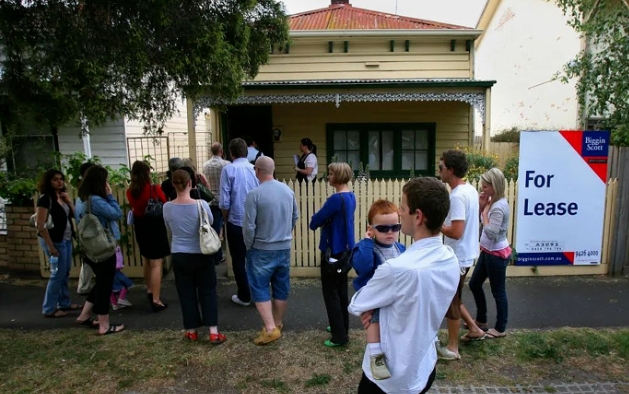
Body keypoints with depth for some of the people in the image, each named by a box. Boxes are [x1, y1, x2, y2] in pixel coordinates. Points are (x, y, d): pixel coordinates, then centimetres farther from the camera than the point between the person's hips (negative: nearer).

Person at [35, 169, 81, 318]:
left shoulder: (62, 196, 10)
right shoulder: (45, 199, -15)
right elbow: (40, 225, -19)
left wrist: (69, 201, -4)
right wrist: (51, 246, -20)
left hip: (66, 240, 8)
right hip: (55, 241, -8)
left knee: (65, 272, 14)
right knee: (58, 273, -2)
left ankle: (65, 303, 27)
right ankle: (49, 309, 10)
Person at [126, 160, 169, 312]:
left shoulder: (130, 191, -5)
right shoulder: (154, 188, -18)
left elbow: (133, 208, 10)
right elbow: (165, 204, -4)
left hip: (140, 227, 6)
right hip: (155, 226, -6)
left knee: (146, 260, 23)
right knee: (156, 263, -3)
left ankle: (150, 290, 40)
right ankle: (156, 300, -3)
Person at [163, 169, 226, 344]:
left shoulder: (167, 208, -9)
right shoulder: (201, 204, -16)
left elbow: (170, 233, 7)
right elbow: (210, 225, 2)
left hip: (179, 256, 2)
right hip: (201, 255, -2)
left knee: (186, 293, 14)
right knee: (208, 291, 9)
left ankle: (192, 331, 25)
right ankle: (213, 332, 8)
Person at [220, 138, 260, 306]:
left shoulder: (228, 169, -10)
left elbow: (225, 202, -12)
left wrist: (226, 218, 7)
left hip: (236, 223, -3)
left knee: (239, 260, 11)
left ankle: (244, 297, 22)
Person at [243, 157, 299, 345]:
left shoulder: (254, 194, -18)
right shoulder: (288, 190, -1)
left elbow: (249, 226, -17)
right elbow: (295, 217, 9)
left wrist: (249, 246, 0)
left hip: (262, 250, -5)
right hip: (285, 248, 5)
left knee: (259, 288, 7)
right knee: (281, 287, 15)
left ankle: (270, 328, 2)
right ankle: (277, 324, 30)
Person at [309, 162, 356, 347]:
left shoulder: (336, 199, -23)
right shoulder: (351, 197, 5)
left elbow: (315, 222, -17)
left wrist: (315, 218, 4)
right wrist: (323, 219, 0)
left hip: (333, 251, -9)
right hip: (345, 249, 9)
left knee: (331, 293, 2)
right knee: (341, 290, 19)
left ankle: (340, 336, 8)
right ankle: (342, 326, 33)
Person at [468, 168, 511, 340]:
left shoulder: (498, 206, -24)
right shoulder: (493, 202, 6)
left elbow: (490, 232, -27)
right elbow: (479, 221, 10)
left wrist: (485, 209, -21)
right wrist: (482, 206, -3)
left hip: (497, 254, -10)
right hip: (488, 252, 10)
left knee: (498, 292, 5)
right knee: (474, 284, 19)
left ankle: (500, 329, 23)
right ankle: (481, 319, 36)